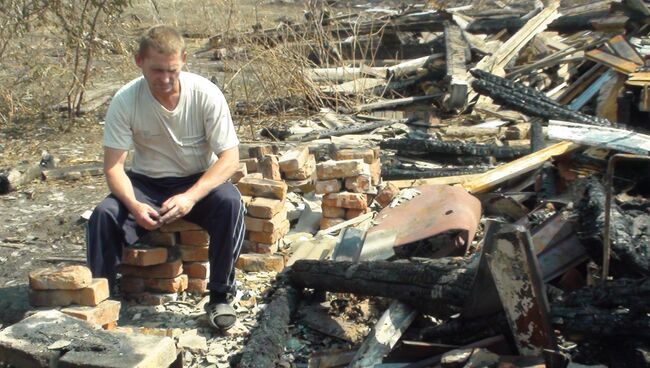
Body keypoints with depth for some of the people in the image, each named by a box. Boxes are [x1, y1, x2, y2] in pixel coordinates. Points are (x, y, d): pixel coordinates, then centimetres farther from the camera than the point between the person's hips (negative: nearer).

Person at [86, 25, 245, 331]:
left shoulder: (206, 94, -19)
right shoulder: (125, 101, -17)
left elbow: (230, 158, -19)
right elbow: (113, 166, -14)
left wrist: (191, 197, -34)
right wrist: (134, 205, -34)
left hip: (199, 181, -1)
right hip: (146, 184, 1)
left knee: (230, 203, -32)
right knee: (104, 215, -27)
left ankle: (220, 296, -16)